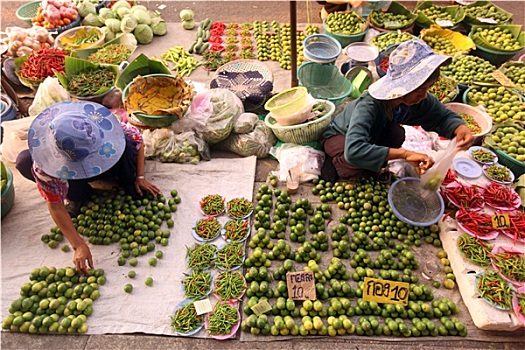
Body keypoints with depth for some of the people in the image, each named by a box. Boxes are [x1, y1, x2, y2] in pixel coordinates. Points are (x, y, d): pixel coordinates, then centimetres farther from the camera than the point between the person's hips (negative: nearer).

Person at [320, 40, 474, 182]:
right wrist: (405, 154, -53)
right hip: (339, 136, -6)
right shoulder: (369, 105, -41)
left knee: (396, 134, -26)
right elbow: (353, 150, -54)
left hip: (371, 136, 6)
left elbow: (444, 117, -6)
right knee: (356, 166, -37)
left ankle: (371, 169, 1)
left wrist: (461, 128, -30)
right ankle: (335, 161, -2)